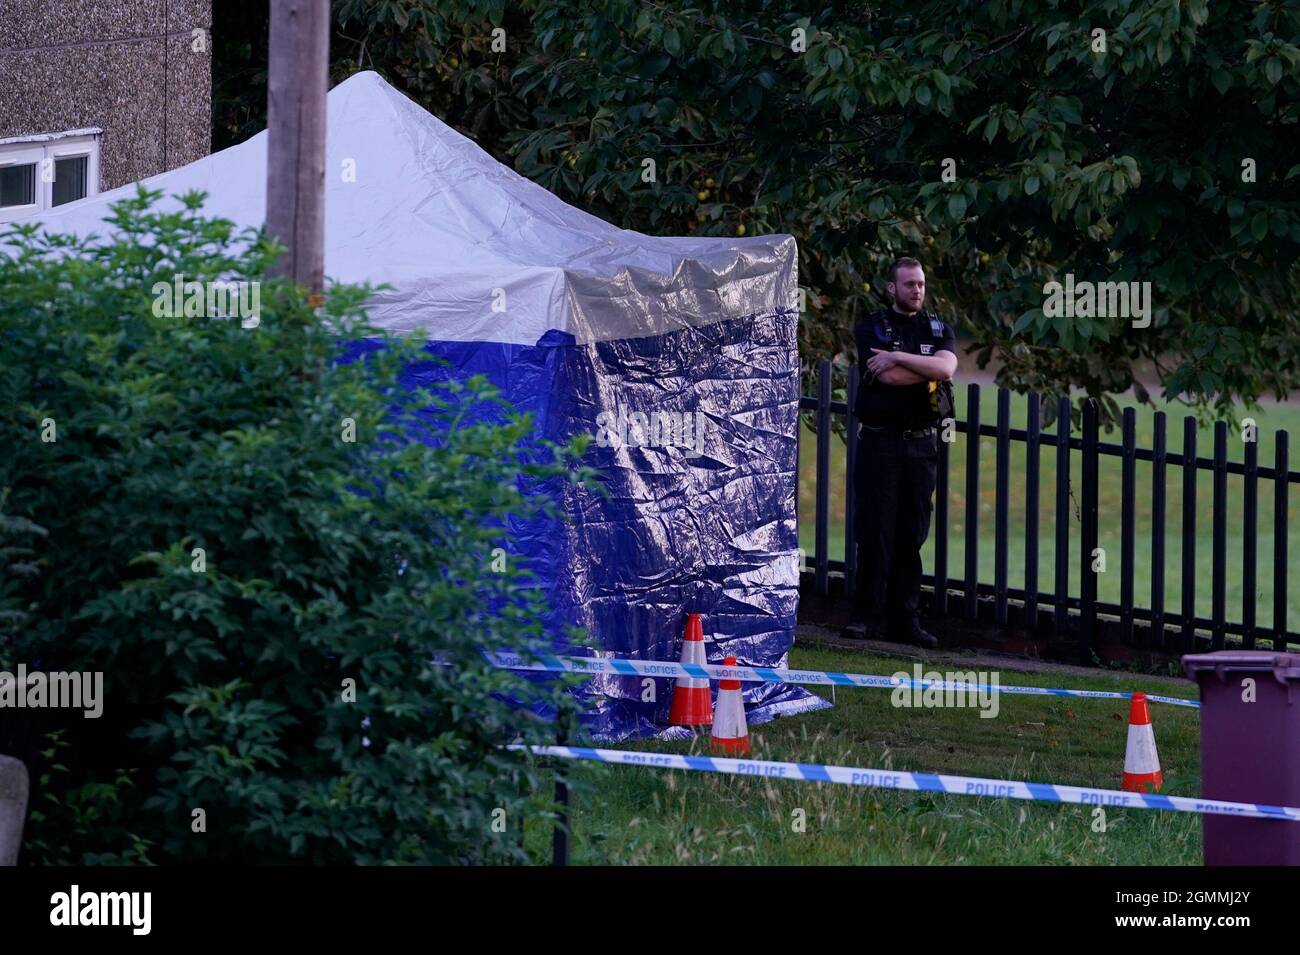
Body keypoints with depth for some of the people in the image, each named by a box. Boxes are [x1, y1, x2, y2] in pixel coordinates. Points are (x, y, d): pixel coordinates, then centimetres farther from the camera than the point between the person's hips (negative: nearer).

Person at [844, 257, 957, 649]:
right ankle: (871, 615, -3)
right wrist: (929, 367, -5)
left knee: (912, 534, 3)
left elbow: (946, 367, -10)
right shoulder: (871, 328, 3)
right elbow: (886, 376, -14)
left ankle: (904, 619, 6)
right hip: (880, 442, -3)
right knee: (875, 531, -6)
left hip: (922, 444, 3)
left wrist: (897, 357, -14)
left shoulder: (938, 330, 12)